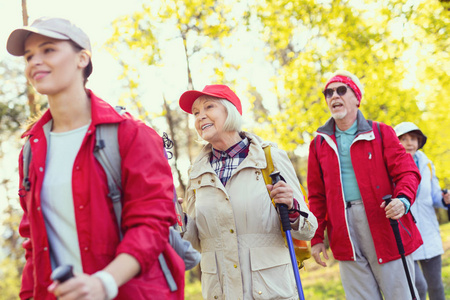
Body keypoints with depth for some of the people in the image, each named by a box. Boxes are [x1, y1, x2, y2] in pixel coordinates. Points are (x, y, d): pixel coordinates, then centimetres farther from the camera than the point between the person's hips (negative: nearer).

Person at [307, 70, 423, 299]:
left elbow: (406, 171, -1)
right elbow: (316, 196, 15)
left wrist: (403, 199, -22)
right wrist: (317, 237, 10)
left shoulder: (380, 132, 7)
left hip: (385, 226, -2)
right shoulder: (319, 143, 14)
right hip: (344, 236, 2)